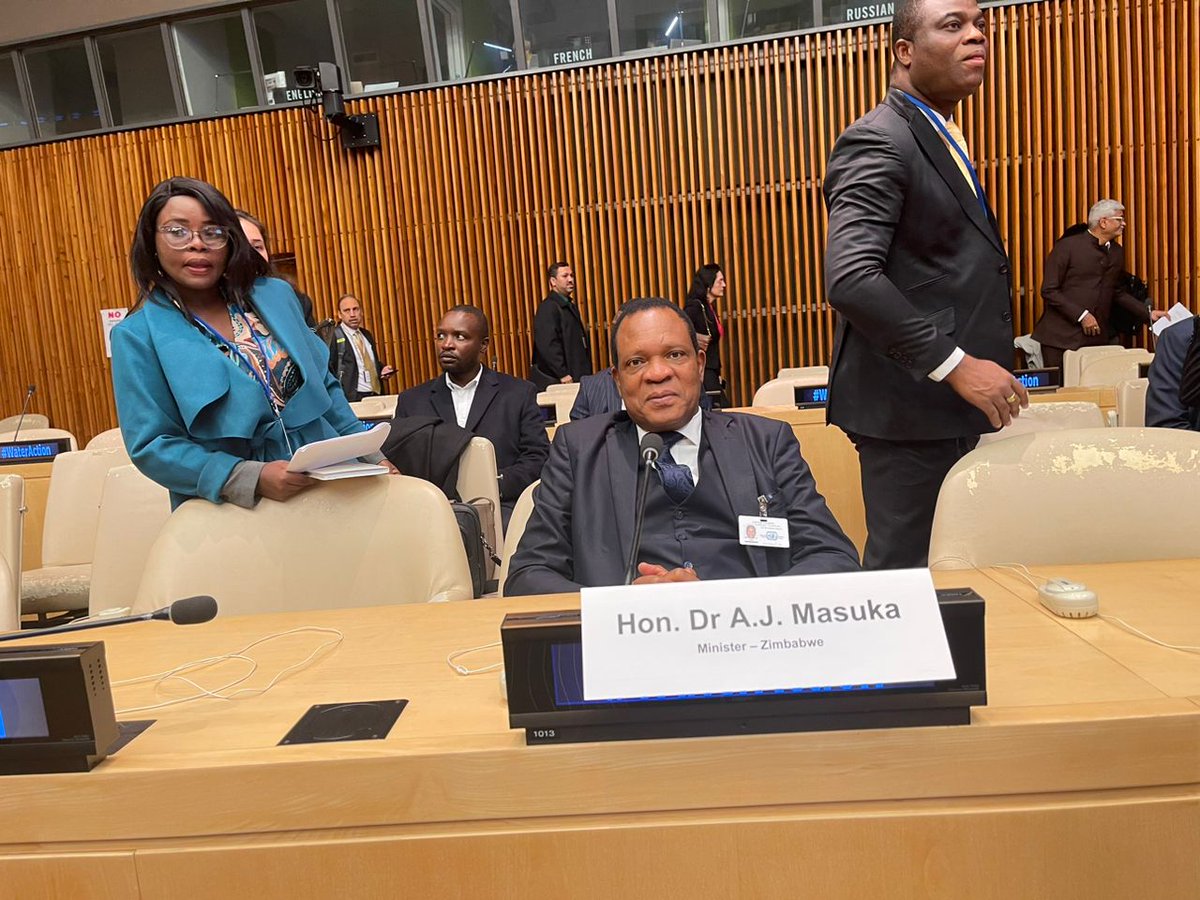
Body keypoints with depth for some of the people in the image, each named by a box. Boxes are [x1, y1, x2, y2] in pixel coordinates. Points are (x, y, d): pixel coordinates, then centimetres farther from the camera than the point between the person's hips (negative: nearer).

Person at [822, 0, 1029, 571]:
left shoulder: (943, 141, 20)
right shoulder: (878, 142, -11)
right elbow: (850, 280, -25)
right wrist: (955, 364, -22)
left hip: (950, 404, 9)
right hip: (908, 404, -9)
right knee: (904, 569, -1)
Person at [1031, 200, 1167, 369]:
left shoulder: (1117, 252, 13)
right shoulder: (1067, 246, -6)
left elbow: (1117, 292, 22)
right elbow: (1049, 290, -10)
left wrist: (1148, 313, 13)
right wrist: (1081, 316, -14)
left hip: (1096, 337, 5)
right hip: (1061, 336, -5)